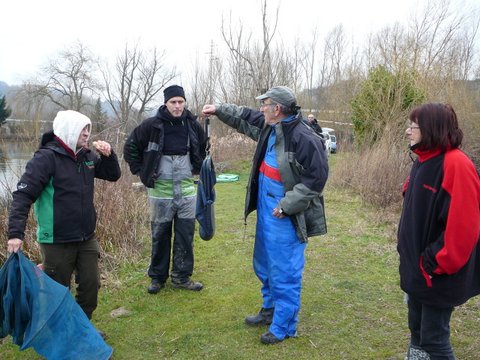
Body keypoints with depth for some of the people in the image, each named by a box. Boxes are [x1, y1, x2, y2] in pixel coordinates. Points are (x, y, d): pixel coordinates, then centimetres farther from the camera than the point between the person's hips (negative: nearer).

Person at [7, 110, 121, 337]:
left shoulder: (87, 156, 5)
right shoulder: (46, 157, -15)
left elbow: (112, 175, 15)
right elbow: (23, 195, -20)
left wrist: (108, 155, -5)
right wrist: (16, 233, -29)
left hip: (87, 238, 6)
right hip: (57, 241, -6)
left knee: (91, 285, 12)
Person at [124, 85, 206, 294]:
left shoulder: (193, 125, 1)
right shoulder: (152, 125, -8)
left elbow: (203, 149, 21)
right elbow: (130, 147, 3)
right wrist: (141, 172, 1)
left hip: (186, 190, 3)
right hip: (160, 190, -2)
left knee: (186, 235, 6)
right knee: (160, 235, 8)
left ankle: (181, 277, 20)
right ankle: (157, 277, 22)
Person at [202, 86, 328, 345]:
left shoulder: (305, 138, -23)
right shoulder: (270, 126, 5)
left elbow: (316, 179, -23)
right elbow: (244, 117, 24)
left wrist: (286, 205, -24)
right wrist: (218, 109, 24)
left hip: (287, 216, -9)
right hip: (266, 209, 10)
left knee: (285, 272, 1)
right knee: (264, 265, 22)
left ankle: (283, 326, 17)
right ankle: (270, 309, 41)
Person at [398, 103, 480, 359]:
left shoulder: (456, 164, -21)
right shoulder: (423, 161, 7)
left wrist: (439, 264, -19)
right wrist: (407, 249, 12)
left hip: (438, 274, -9)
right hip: (417, 267, 9)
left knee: (434, 338, 3)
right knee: (417, 329, 21)